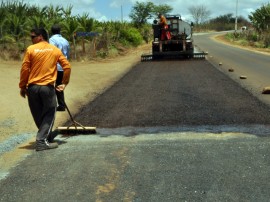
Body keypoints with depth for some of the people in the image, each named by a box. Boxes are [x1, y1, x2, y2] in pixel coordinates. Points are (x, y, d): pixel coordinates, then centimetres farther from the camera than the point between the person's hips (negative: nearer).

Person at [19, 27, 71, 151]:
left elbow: (24, 69, -2)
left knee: (38, 115, 14)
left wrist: (22, 87, 6)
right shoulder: (55, 50, 6)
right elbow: (67, 66, 3)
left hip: (32, 87, 1)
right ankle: (41, 141, -5)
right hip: (48, 87, 0)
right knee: (49, 114, 6)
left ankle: (47, 138, 26)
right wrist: (64, 83, 12)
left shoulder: (31, 49, 1)